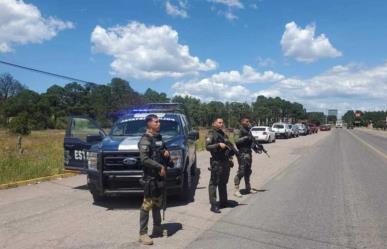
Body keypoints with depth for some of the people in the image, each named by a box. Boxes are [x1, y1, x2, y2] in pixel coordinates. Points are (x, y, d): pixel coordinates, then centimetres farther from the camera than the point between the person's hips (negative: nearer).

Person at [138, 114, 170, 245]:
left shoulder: (159, 137, 12)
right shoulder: (145, 140, -13)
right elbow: (144, 159, -23)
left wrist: (166, 152, 3)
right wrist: (160, 167, -21)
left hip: (159, 176, 8)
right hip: (150, 177, -8)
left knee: (157, 203, 16)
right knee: (147, 204, -4)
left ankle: (157, 229, 28)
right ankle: (143, 234, 4)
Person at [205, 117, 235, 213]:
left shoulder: (223, 134, 17)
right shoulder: (211, 134, -5)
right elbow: (207, 147, -16)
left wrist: (230, 157, 12)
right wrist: (218, 145, -24)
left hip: (226, 162, 8)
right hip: (216, 162, -8)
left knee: (223, 183, 16)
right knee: (214, 183, -5)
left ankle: (223, 202, 26)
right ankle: (213, 205, -3)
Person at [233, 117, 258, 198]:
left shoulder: (248, 131, 16)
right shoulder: (238, 131, -9)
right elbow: (237, 140, -23)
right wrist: (246, 137, -26)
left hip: (248, 153, 9)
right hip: (242, 154, -9)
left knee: (248, 171, 15)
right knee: (241, 171, -10)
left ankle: (248, 188, 26)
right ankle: (236, 190, -6)